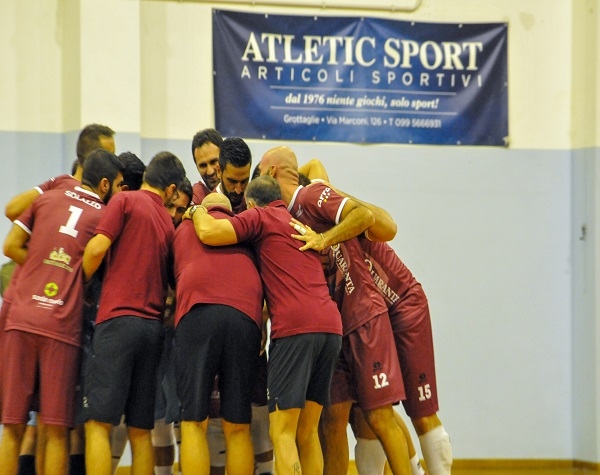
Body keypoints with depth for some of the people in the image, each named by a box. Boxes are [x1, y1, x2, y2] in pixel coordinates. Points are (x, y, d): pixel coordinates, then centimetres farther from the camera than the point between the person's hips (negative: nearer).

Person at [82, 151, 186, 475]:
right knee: (140, 430, 9)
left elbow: (97, 248, -9)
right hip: (154, 326, 6)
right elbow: (169, 281, 17)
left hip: (119, 318, -6)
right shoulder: (169, 223, 17)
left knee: (98, 423, -8)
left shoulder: (126, 201, 2)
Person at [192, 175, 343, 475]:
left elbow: (208, 233, -4)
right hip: (331, 325, 7)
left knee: (282, 432, -7)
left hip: (295, 327, -7)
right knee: (307, 432, 12)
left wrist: (198, 210, 14)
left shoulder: (260, 217, 6)